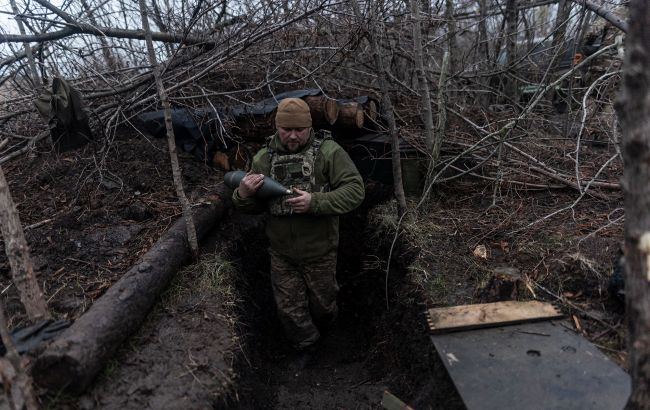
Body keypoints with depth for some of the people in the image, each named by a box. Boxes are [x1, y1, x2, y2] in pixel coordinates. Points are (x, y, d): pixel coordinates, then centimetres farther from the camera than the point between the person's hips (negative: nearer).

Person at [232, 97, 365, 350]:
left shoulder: (328, 152, -11)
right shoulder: (263, 158, 0)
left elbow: (355, 190, -18)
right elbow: (252, 206, 8)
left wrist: (315, 202, -32)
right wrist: (243, 195, -17)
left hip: (319, 252, -2)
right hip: (281, 254, 2)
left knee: (322, 306, 20)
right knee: (289, 311, 13)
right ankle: (307, 352, 42)